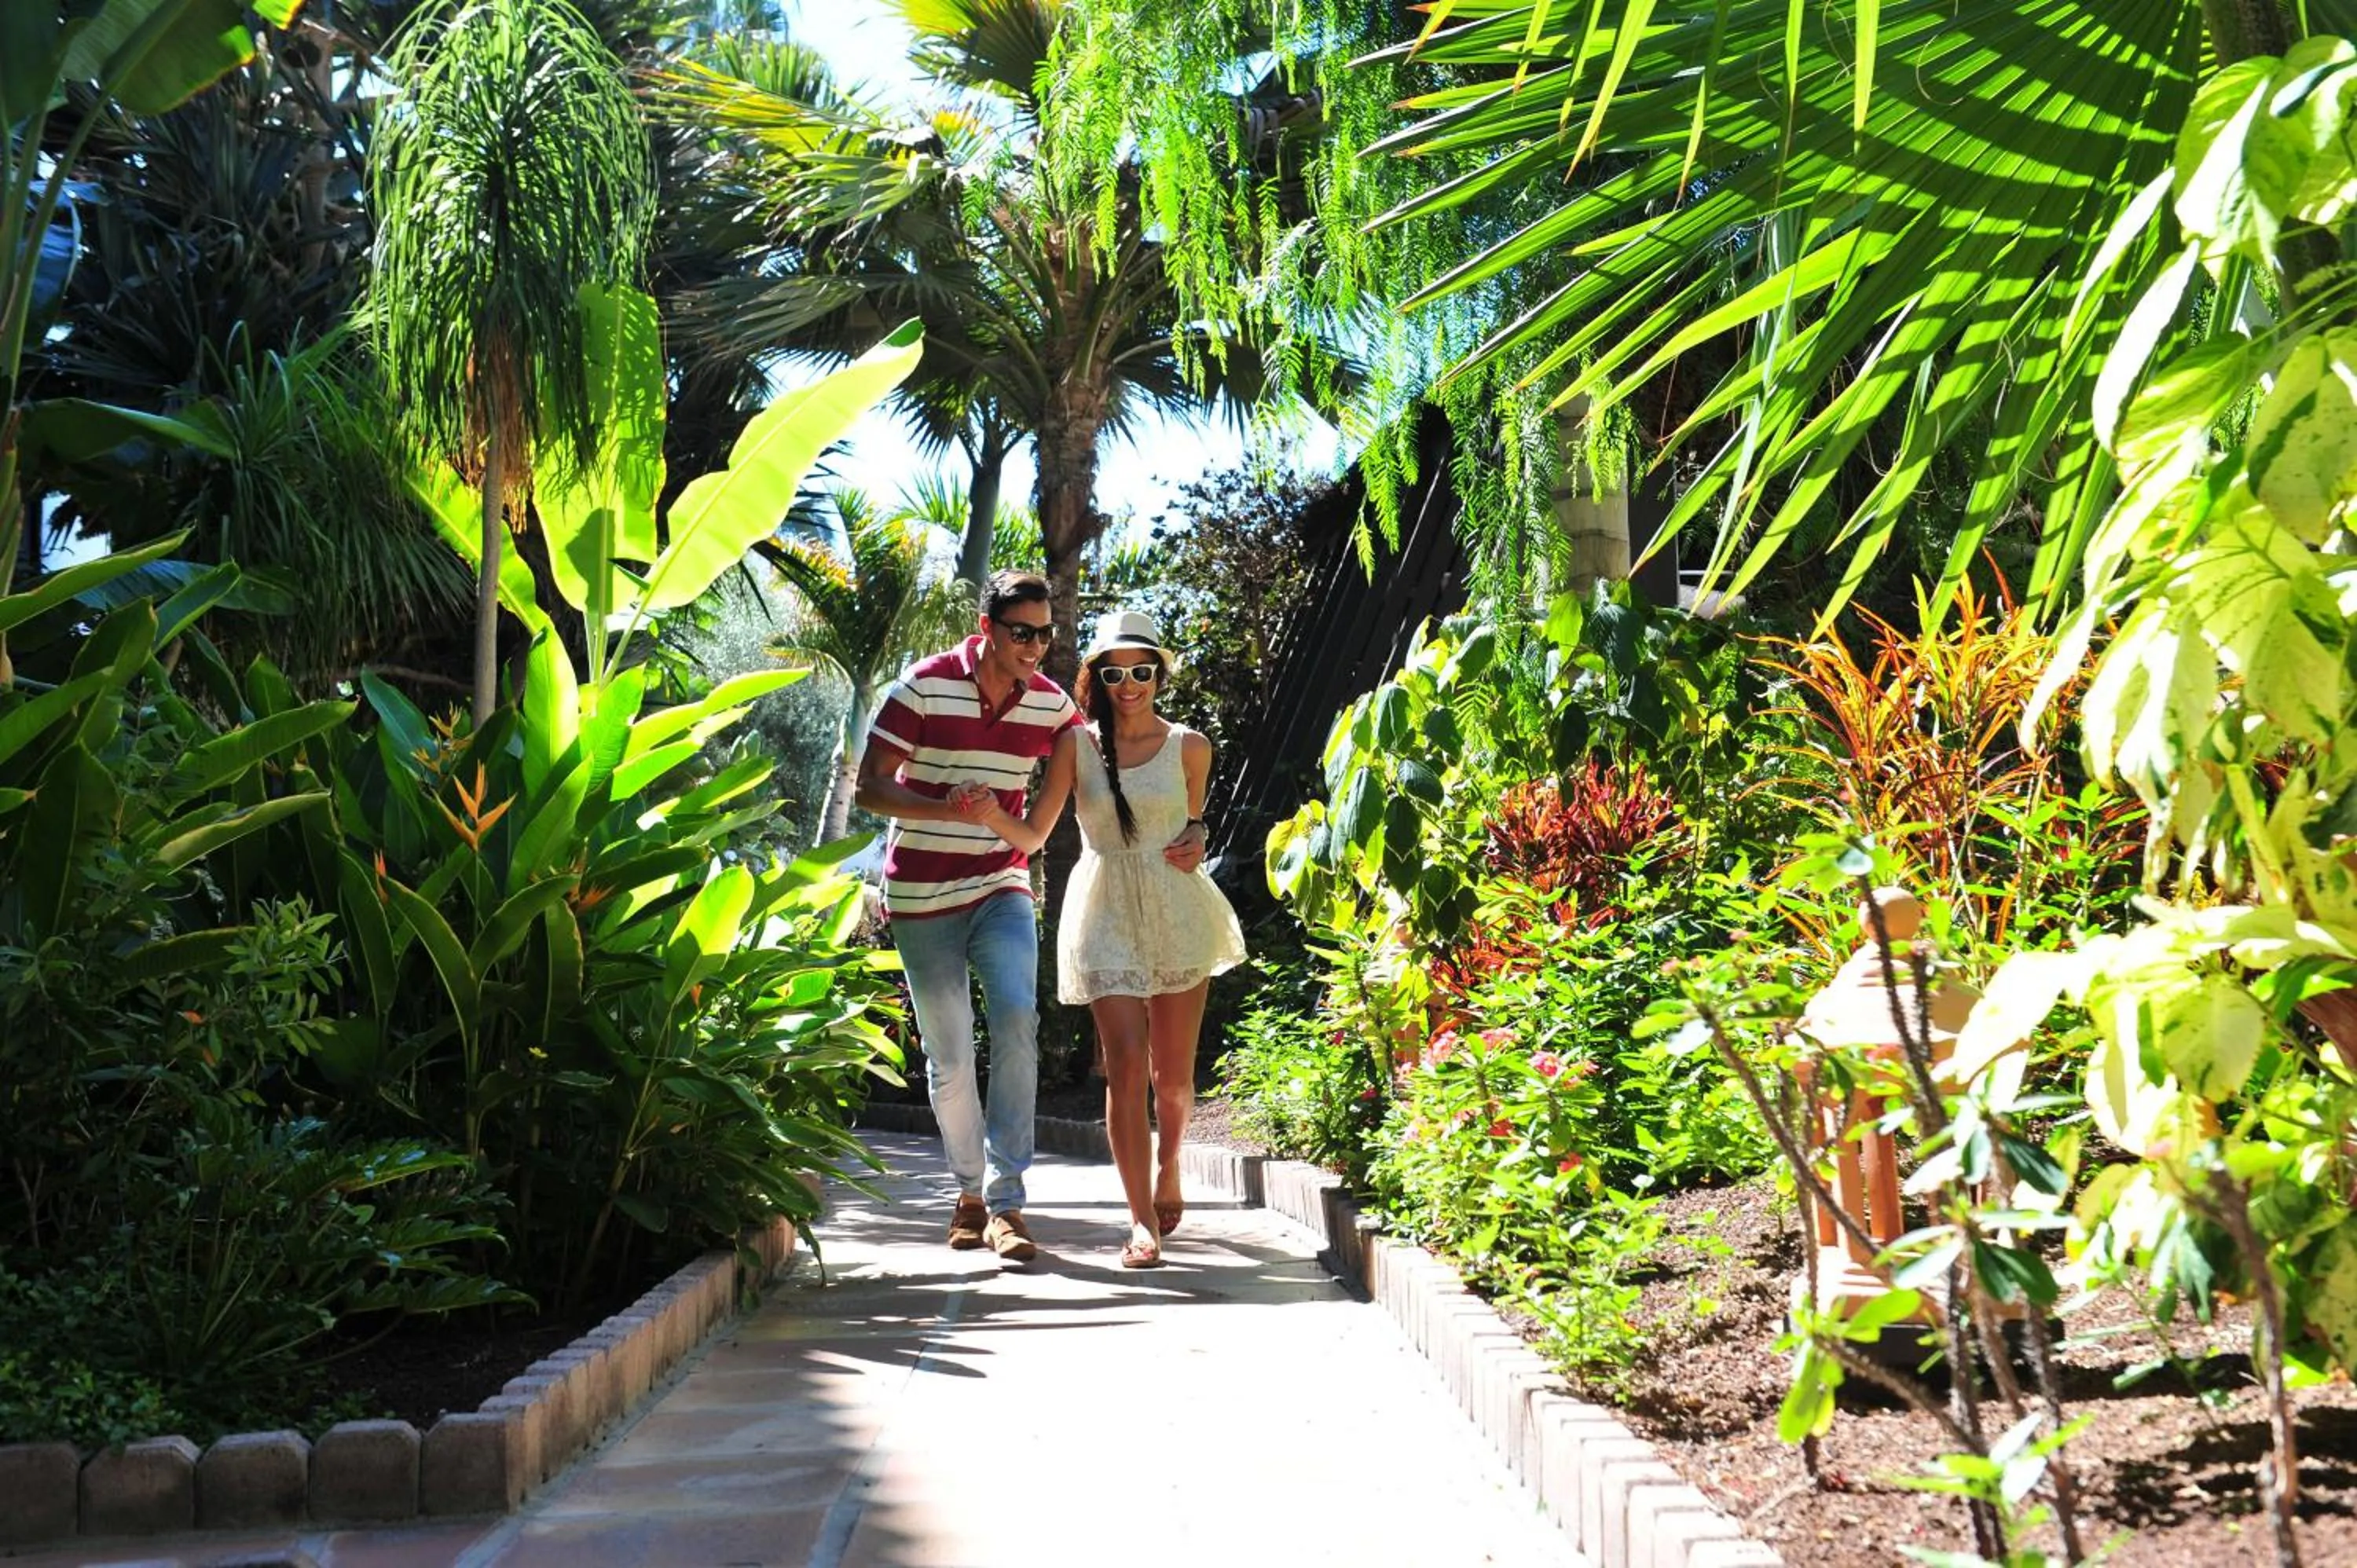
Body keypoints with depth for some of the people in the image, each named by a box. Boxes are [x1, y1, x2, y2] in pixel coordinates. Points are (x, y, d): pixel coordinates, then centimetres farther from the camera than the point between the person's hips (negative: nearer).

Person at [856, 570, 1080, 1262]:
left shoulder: (1052, 703, 0)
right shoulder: (924, 686, -11)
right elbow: (868, 788, -11)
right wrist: (947, 808, -27)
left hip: (1002, 887, 2)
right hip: (922, 895, -2)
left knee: (1017, 1019, -21)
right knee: (948, 1057, 4)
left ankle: (1005, 1201, -17)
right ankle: (970, 1189, 25)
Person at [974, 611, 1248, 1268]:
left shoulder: (1189, 747, 4)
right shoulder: (1077, 745, 0)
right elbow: (1033, 836, -1)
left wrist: (1195, 842, -2)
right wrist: (991, 814, -20)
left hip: (1177, 912, 1)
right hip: (1106, 916, -1)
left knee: (1173, 1073, 8)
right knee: (1126, 1067, -12)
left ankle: (1168, 1170, 38)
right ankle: (1143, 1222, -8)